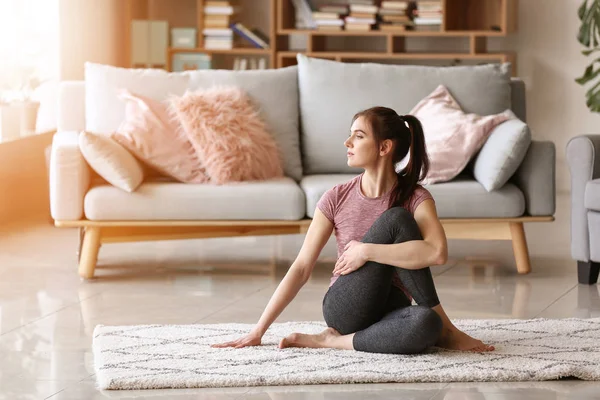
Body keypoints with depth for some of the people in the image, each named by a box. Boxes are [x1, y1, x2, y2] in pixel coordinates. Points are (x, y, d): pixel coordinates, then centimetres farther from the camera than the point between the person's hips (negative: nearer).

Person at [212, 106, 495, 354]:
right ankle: (444, 329, -14)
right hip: (345, 309, 1)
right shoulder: (336, 199, 1)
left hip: (389, 310, -1)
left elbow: (437, 252, -24)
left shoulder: (415, 198, -3)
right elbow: (301, 268, 2)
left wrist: (366, 251, -22)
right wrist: (258, 330, -3)